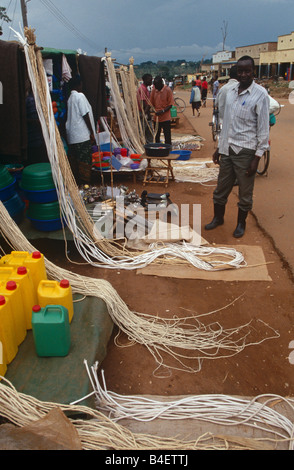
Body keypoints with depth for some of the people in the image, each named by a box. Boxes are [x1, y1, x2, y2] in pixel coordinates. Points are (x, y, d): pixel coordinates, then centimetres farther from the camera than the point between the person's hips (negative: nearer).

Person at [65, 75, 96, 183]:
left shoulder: (70, 97, 16)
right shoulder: (80, 96, -10)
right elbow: (85, 115, -13)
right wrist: (92, 133, -10)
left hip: (72, 135, 9)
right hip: (82, 135, -9)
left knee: (74, 158, 11)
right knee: (85, 161, -4)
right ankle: (86, 182, -1)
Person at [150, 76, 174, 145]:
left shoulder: (168, 90, -9)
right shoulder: (154, 90, 5)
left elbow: (170, 104, -9)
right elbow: (151, 102, 12)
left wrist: (163, 111, -21)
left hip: (165, 118, -5)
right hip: (156, 117, 5)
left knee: (167, 136, -1)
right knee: (156, 136, 13)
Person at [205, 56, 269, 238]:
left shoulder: (260, 94, -8)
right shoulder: (231, 91, 10)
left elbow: (263, 129, -9)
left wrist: (257, 157, -13)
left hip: (245, 151, -5)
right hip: (227, 149, 6)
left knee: (245, 193, 7)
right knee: (221, 188, 14)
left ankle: (241, 223, 25)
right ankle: (218, 218, 34)